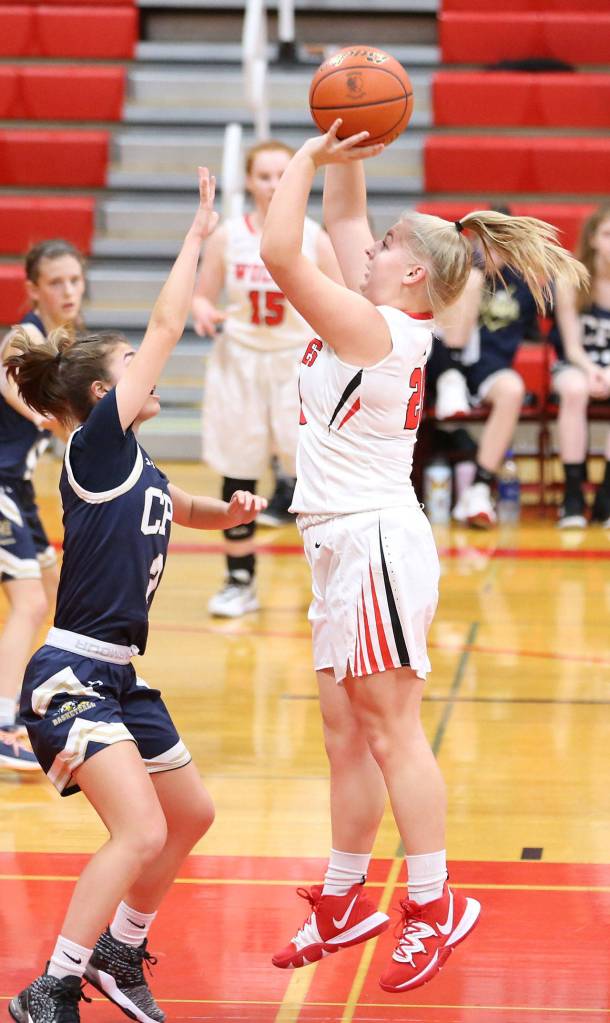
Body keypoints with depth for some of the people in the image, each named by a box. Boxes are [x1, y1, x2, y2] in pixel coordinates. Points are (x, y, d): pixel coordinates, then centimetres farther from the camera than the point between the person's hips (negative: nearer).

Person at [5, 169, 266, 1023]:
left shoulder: (134, 465, 14)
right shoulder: (96, 446, -10)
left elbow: (189, 513, 34)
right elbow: (166, 328, -11)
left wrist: (231, 510, 11)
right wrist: (199, 236, -4)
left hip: (119, 678, 10)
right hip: (72, 675, -10)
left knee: (190, 815, 20)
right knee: (140, 832, -20)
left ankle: (120, 952, 34)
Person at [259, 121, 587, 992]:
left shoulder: (377, 327, -15)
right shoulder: (386, 322, 10)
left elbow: (279, 252, -21)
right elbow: (342, 216, 20)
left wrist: (308, 157, -12)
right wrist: (341, 152, 9)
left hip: (376, 540, -10)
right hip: (345, 545, 10)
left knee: (390, 729, -7)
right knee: (348, 735, 13)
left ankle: (434, 906, -4)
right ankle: (343, 904, 20)